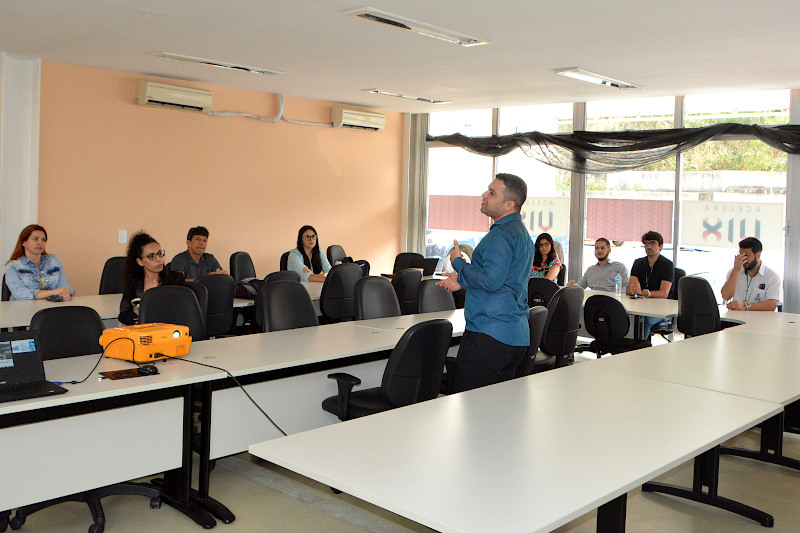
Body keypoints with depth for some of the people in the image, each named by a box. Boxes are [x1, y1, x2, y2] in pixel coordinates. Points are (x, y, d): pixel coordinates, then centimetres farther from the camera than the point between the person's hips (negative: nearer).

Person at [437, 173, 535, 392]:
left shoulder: (501, 235, -15)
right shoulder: (522, 233, 18)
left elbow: (491, 280, -24)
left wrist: (458, 263, -8)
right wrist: (462, 280, 20)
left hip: (489, 336, -10)